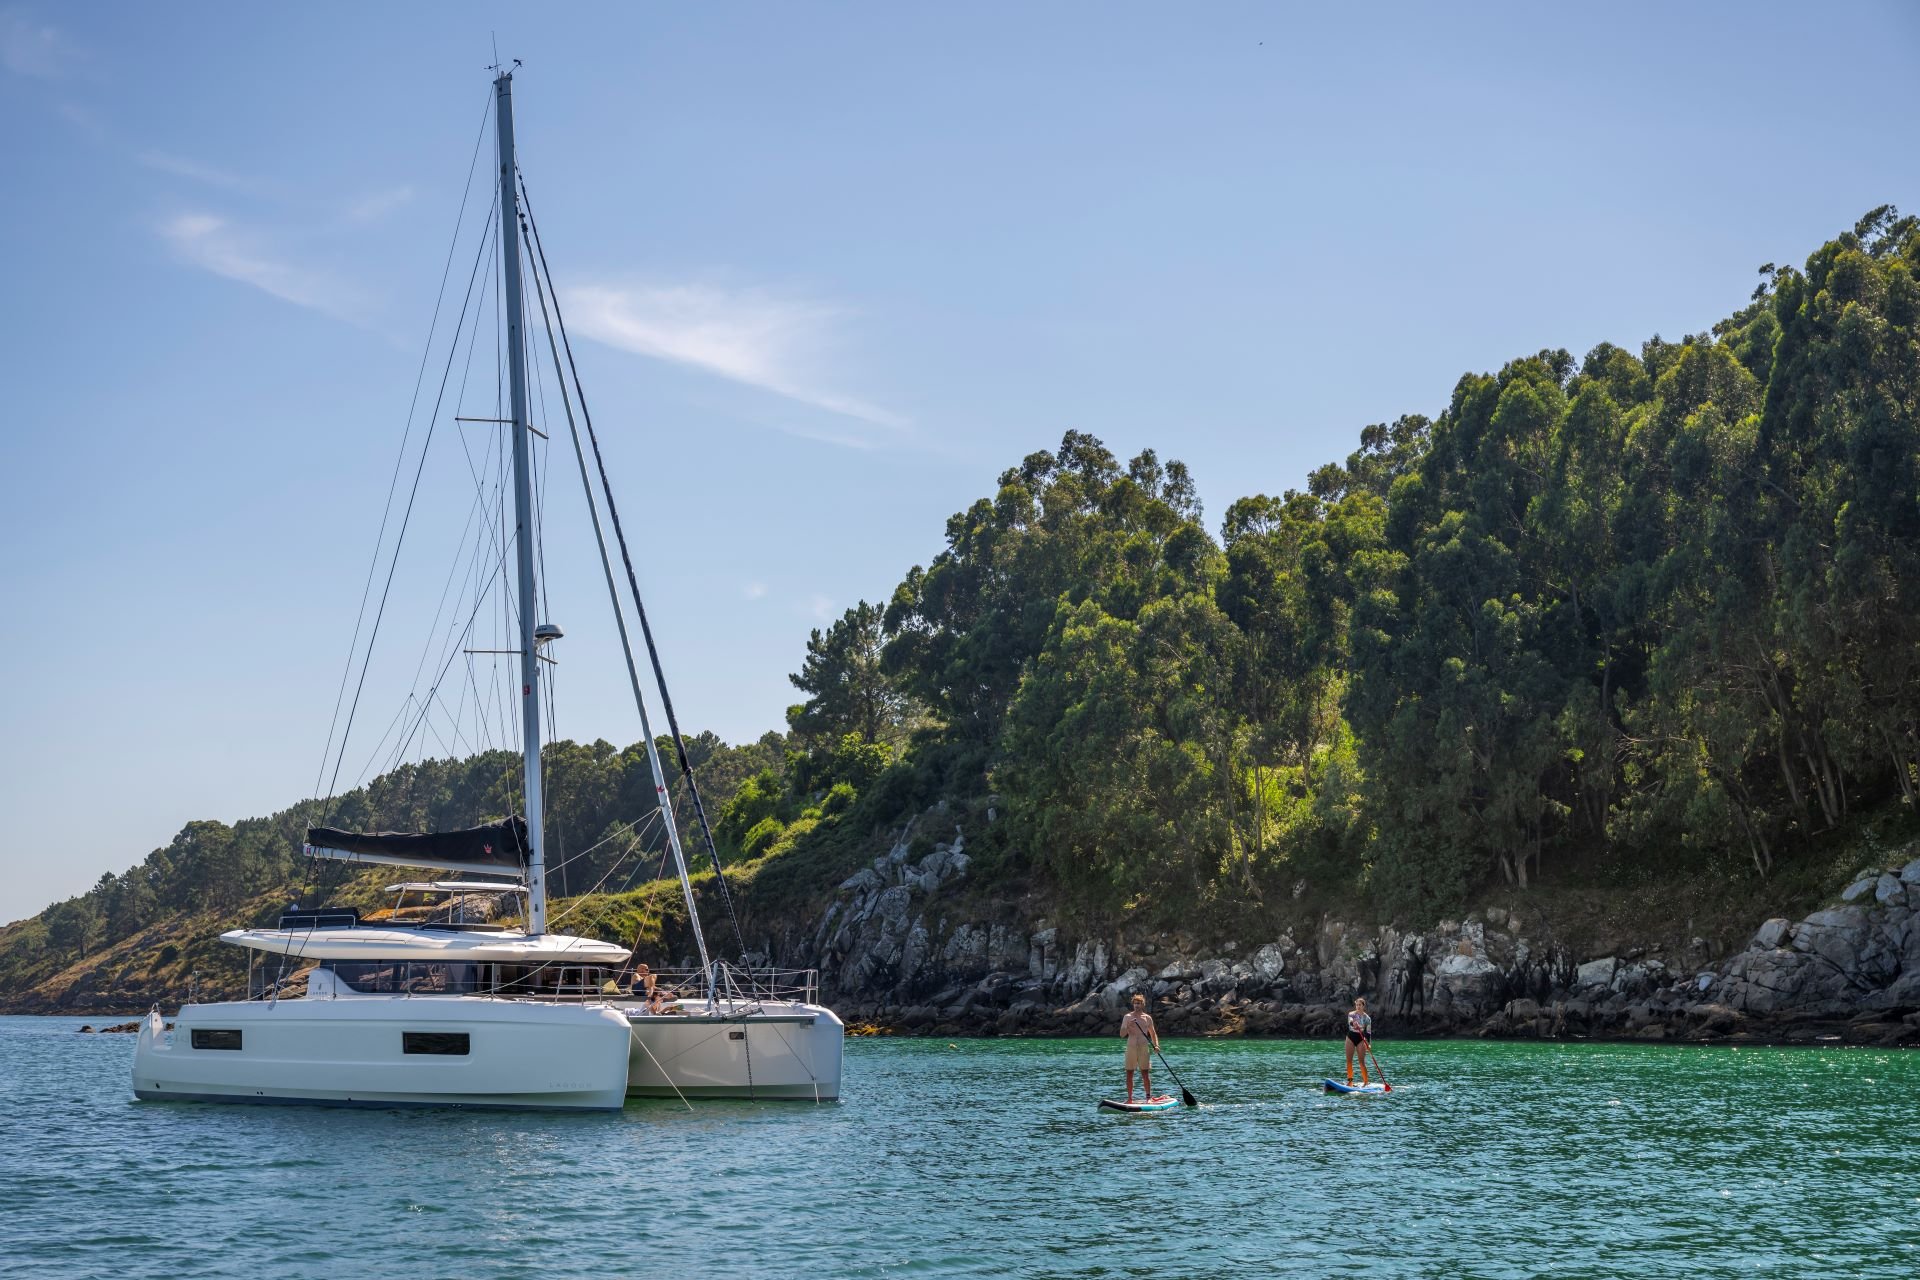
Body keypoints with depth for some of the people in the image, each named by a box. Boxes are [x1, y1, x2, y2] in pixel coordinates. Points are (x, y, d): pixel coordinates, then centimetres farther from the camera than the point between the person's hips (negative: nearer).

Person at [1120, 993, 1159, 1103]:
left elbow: (1153, 1033, 16)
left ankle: (1149, 1097, -1)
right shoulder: (1127, 1017, 5)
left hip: (1144, 1048, 0)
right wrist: (1128, 1027, -17)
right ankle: (1129, 1098, 8)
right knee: (1129, 1074, 2)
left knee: (1145, 1073, -4)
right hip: (1131, 1047, 0)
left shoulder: (1147, 1018, 8)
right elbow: (1121, 1034, 1)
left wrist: (1156, 1045, 0)